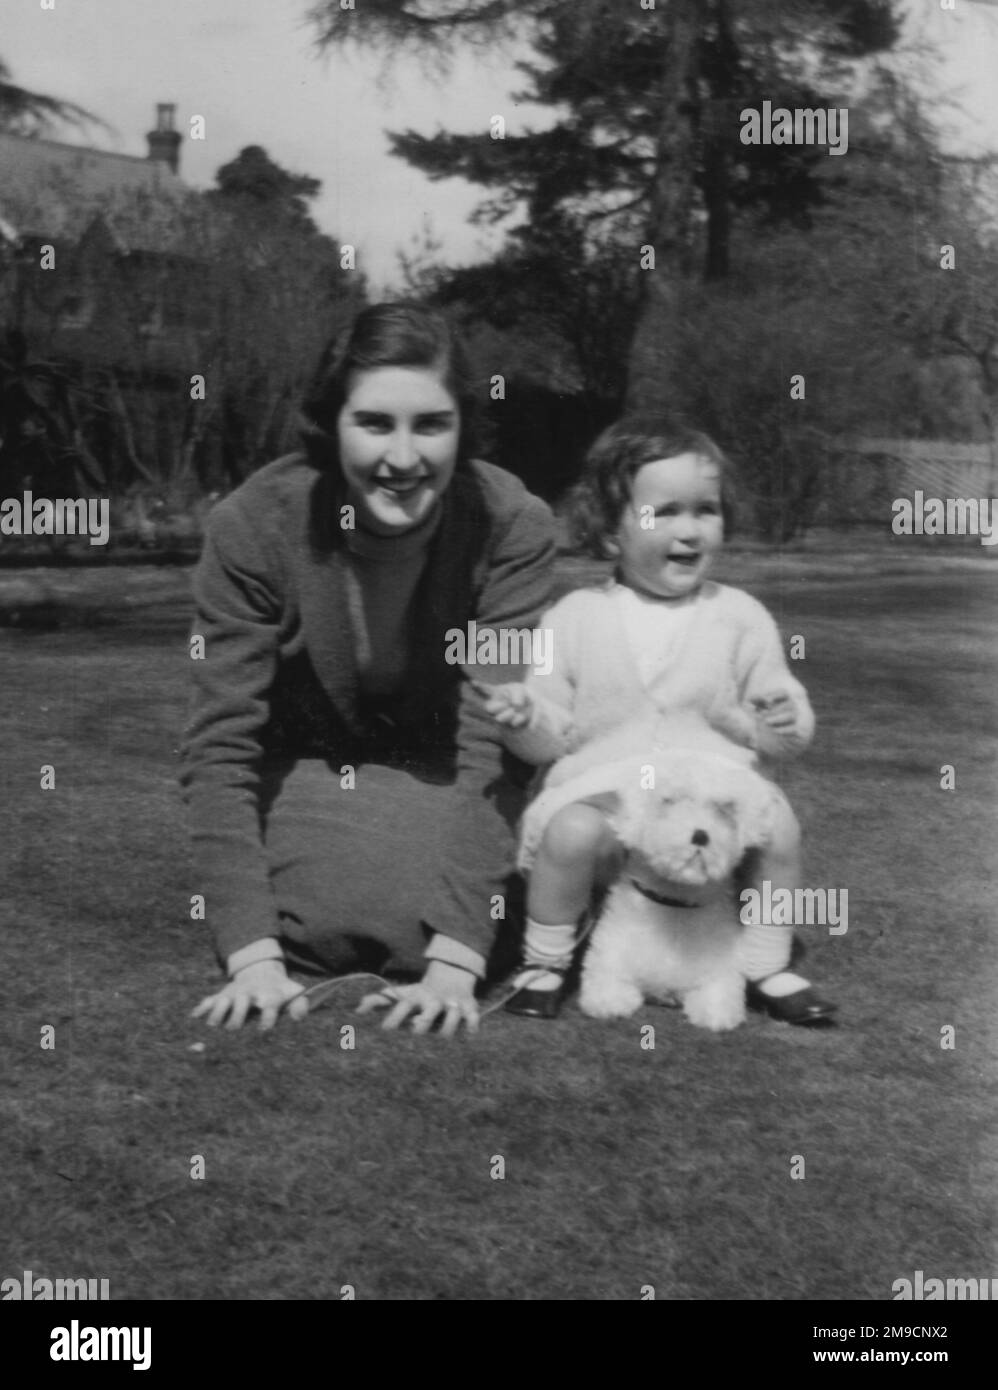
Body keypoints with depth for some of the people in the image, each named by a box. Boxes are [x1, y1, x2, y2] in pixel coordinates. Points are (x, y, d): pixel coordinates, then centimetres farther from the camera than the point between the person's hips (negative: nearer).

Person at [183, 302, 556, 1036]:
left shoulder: (513, 526, -25)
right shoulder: (255, 524, -24)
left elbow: (492, 738, -28)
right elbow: (221, 742, -24)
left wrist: (453, 966, -37)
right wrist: (254, 959, -34)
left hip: (443, 781, 0)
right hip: (307, 771, 0)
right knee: (340, 911, -27)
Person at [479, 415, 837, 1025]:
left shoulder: (740, 616, 2)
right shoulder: (575, 619, 1)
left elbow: (782, 715, 5)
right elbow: (556, 735, 3)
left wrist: (782, 727, -18)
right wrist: (524, 719, -19)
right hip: (604, 792, -1)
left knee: (779, 825, -23)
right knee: (572, 831, -30)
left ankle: (766, 968, 1)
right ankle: (545, 964, -4)